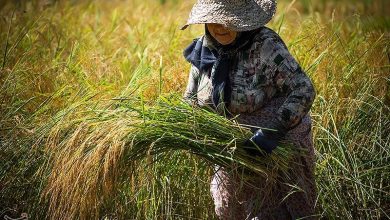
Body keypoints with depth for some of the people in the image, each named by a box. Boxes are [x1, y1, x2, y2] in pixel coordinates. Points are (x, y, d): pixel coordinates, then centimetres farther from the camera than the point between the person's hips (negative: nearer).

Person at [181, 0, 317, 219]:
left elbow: (303, 91, -26)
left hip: (279, 147, -6)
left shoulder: (265, 46, -22)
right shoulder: (205, 51, -3)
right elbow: (191, 100, 8)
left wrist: (272, 132, -33)